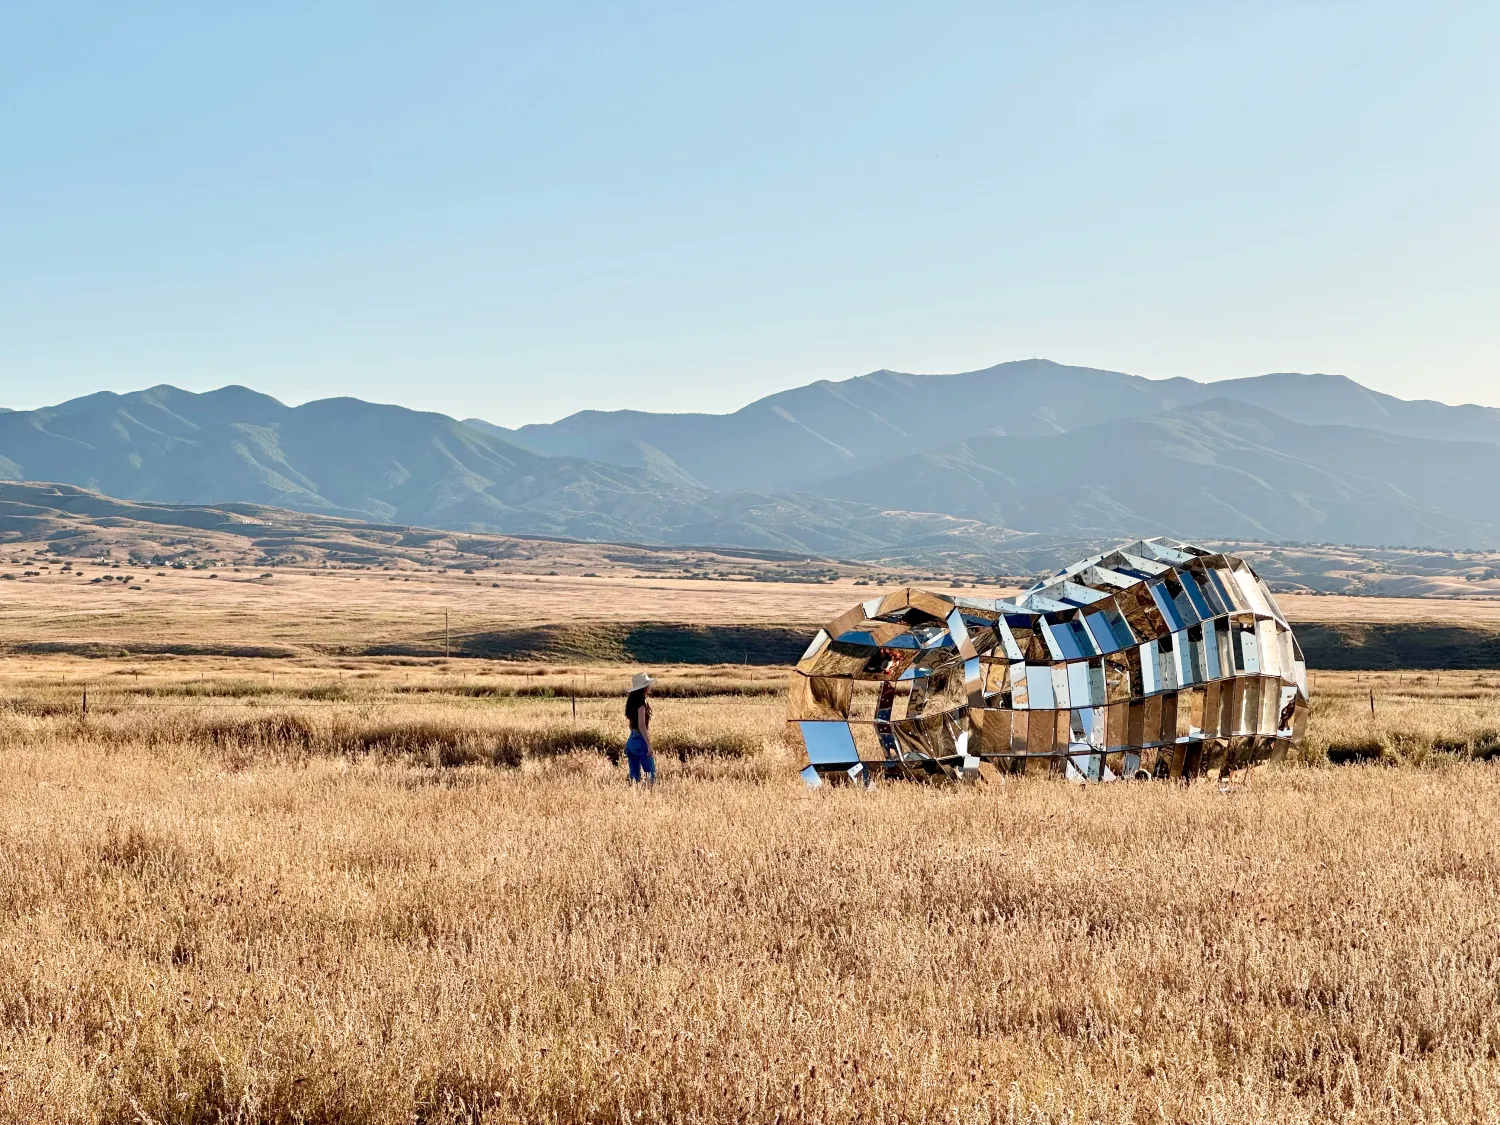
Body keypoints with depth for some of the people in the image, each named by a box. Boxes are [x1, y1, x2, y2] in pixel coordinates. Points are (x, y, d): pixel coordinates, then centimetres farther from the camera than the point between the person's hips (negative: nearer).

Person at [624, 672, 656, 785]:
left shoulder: (633, 701, 12)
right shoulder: (641, 702, -14)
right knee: (651, 774, -5)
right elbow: (641, 725, -19)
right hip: (640, 740, -9)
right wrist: (649, 745, -18)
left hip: (631, 740, 9)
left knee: (634, 775, 8)